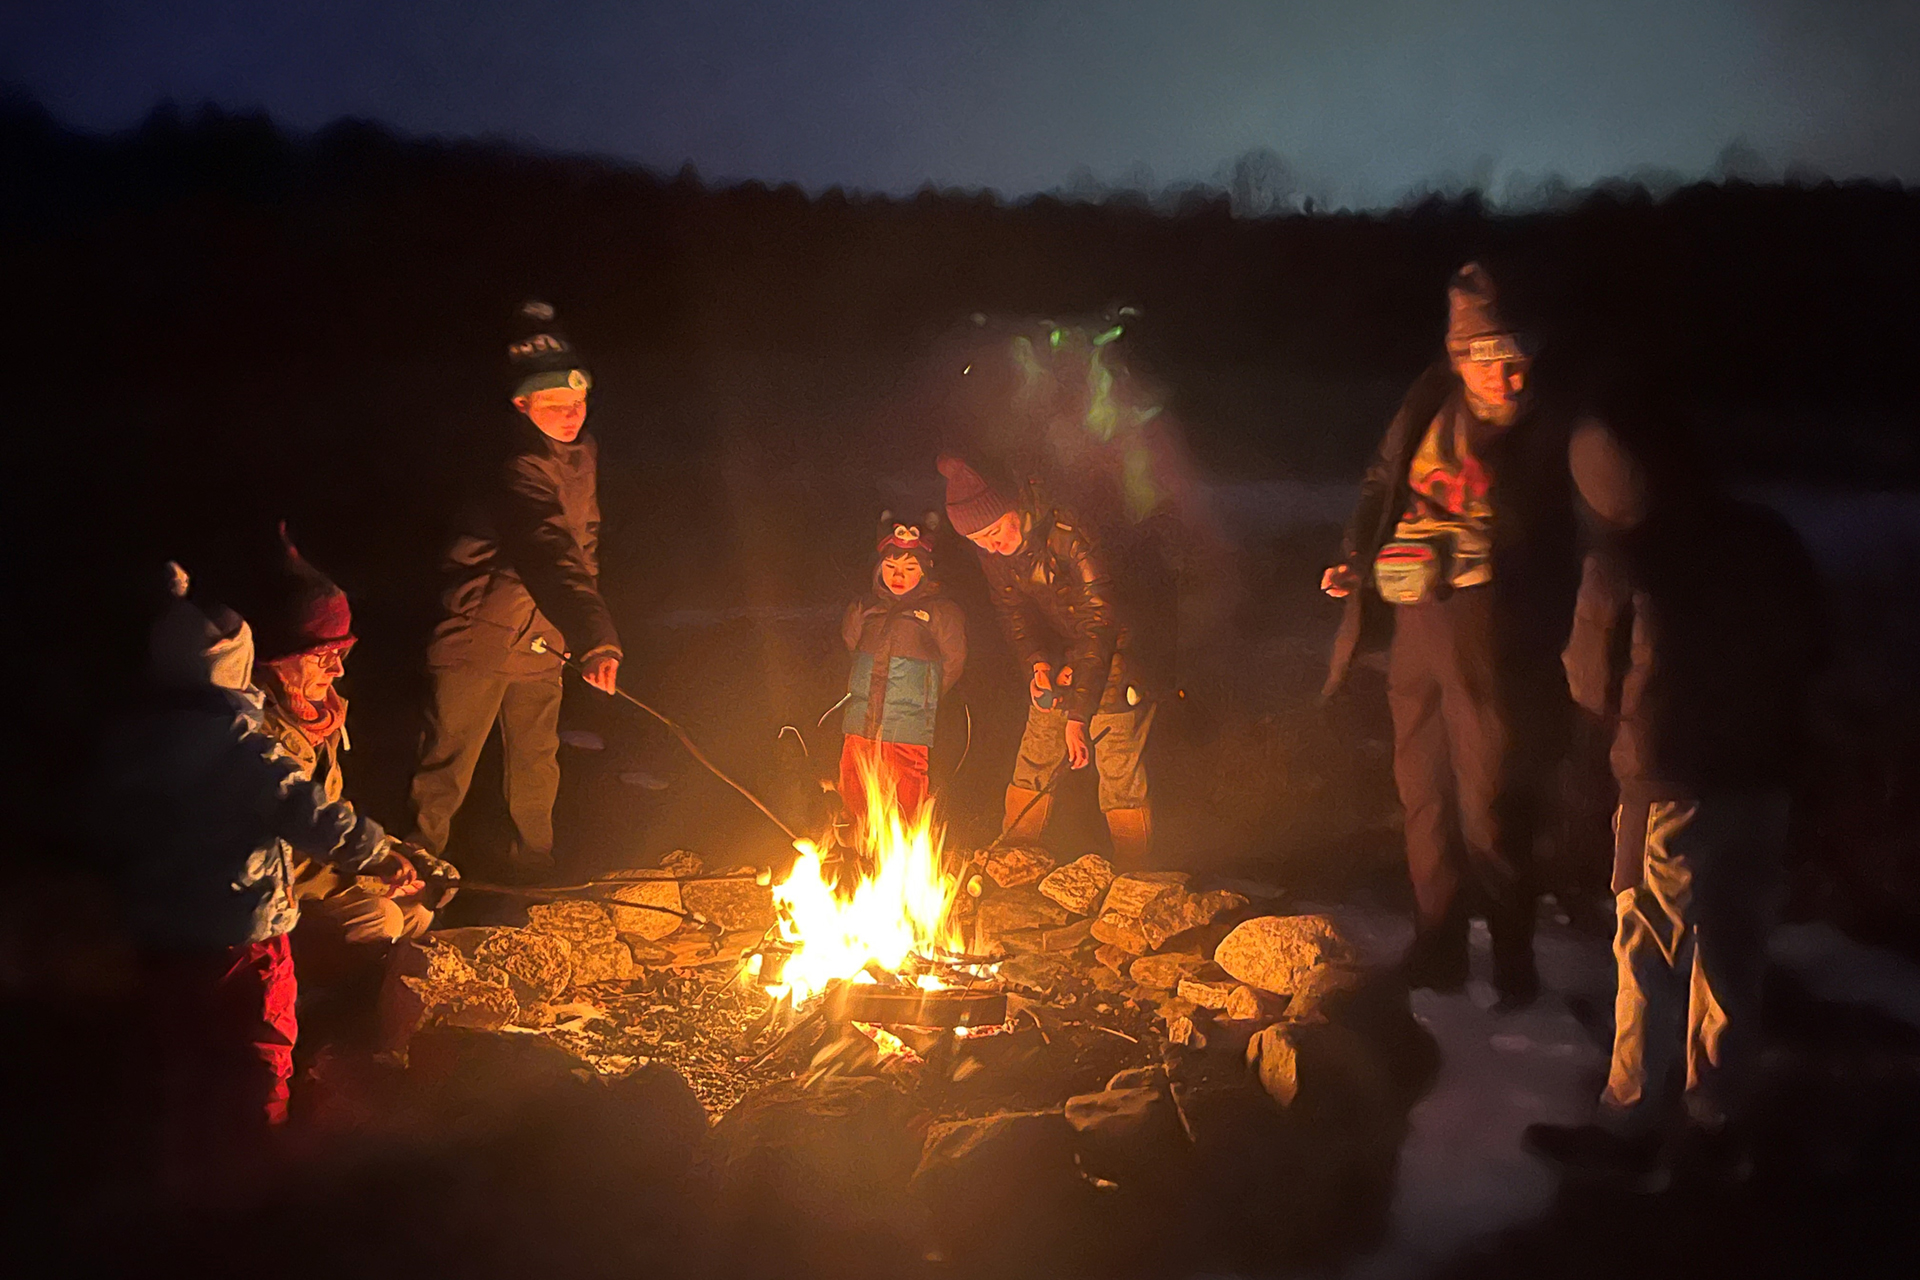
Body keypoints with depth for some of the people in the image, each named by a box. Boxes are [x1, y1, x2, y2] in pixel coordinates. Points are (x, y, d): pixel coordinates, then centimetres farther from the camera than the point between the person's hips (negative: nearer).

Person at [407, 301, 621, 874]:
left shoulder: (583, 453, 3)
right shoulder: (520, 466, -25)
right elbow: (551, 556, -40)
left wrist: (584, 632, 14)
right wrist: (596, 638, -51)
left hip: (540, 643, 8)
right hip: (480, 636, -7)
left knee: (536, 772, 18)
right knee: (446, 771, 1)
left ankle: (535, 872, 34)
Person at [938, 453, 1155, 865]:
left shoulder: (1070, 536, -29)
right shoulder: (992, 554, -7)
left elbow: (1098, 625, -29)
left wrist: (1079, 715, -30)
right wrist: (1037, 663, -13)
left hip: (1115, 651, -6)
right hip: (1059, 656, 6)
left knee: (1121, 780, -11)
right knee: (1032, 766, 6)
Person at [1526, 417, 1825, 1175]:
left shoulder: (1624, 565, -15)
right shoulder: (1769, 541, 0)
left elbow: (1594, 686, -6)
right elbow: (1809, 656, 10)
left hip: (1675, 787, -5)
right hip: (1764, 779, 5)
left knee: (1653, 957, 6)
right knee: (1731, 954, 15)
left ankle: (1630, 1120, 14)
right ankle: (1713, 1114, 27)